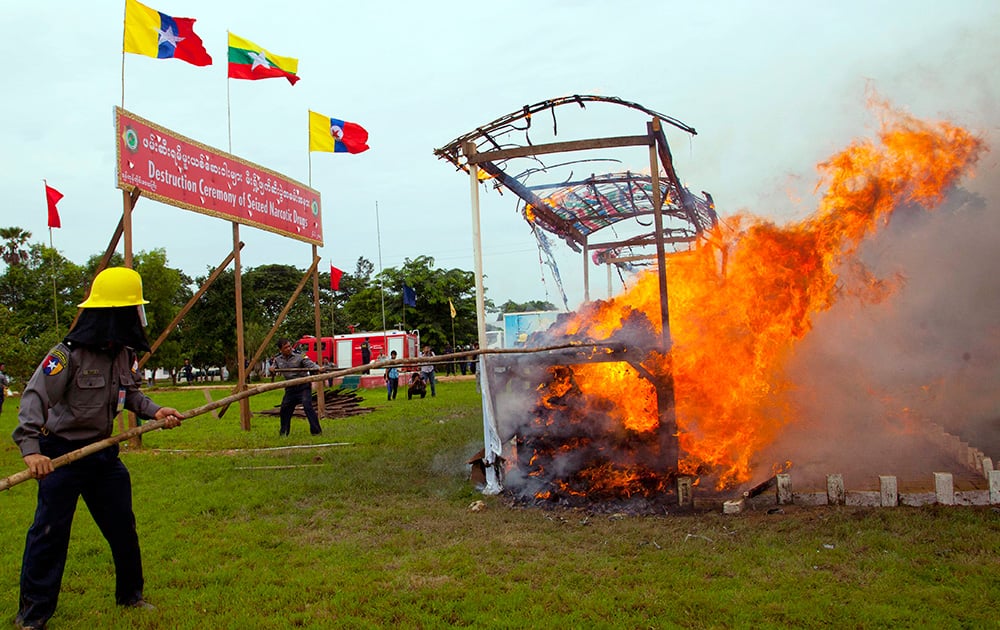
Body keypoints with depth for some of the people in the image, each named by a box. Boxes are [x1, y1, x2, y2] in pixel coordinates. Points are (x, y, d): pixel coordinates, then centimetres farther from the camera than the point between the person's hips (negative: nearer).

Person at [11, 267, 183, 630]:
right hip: (62, 454, -7)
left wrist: (153, 411, -5)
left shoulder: (124, 354, 0)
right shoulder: (69, 354, -21)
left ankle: (130, 595, 34)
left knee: (123, 526, 15)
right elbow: (34, 398, -26)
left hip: (103, 452, 7)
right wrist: (30, 448, -37)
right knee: (50, 533, 1)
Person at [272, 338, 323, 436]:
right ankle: (283, 432, 26)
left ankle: (316, 431, -14)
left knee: (308, 407, -18)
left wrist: (318, 368, -42)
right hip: (290, 388, 6)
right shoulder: (278, 360, 7)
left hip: (303, 386, -6)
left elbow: (310, 364, -20)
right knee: (285, 408, 8)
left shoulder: (299, 357, -10)